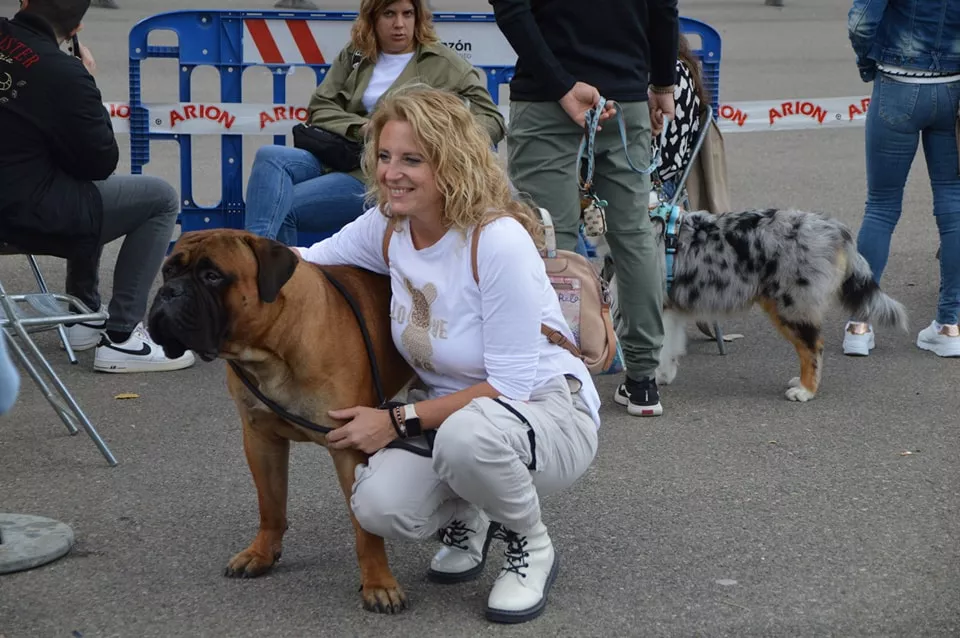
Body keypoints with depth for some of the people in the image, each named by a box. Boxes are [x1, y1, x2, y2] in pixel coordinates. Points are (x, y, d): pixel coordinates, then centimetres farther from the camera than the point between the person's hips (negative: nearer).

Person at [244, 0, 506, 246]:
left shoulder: (444, 63, 4)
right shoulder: (354, 55, 16)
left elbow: (492, 121, 2)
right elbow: (319, 109, 11)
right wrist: (364, 128, -9)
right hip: (337, 158, 5)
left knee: (281, 208, -24)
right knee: (270, 157, -26)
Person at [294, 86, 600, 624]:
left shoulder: (500, 241, -26)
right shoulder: (387, 227, -6)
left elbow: (511, 385, -24)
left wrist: (398, 420, -25)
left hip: (548, 413, -5)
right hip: (449, 410, 5)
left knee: (468, 433, -41)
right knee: (380, 507, -26)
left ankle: (532, 548, -8)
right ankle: (465, 519, 11)